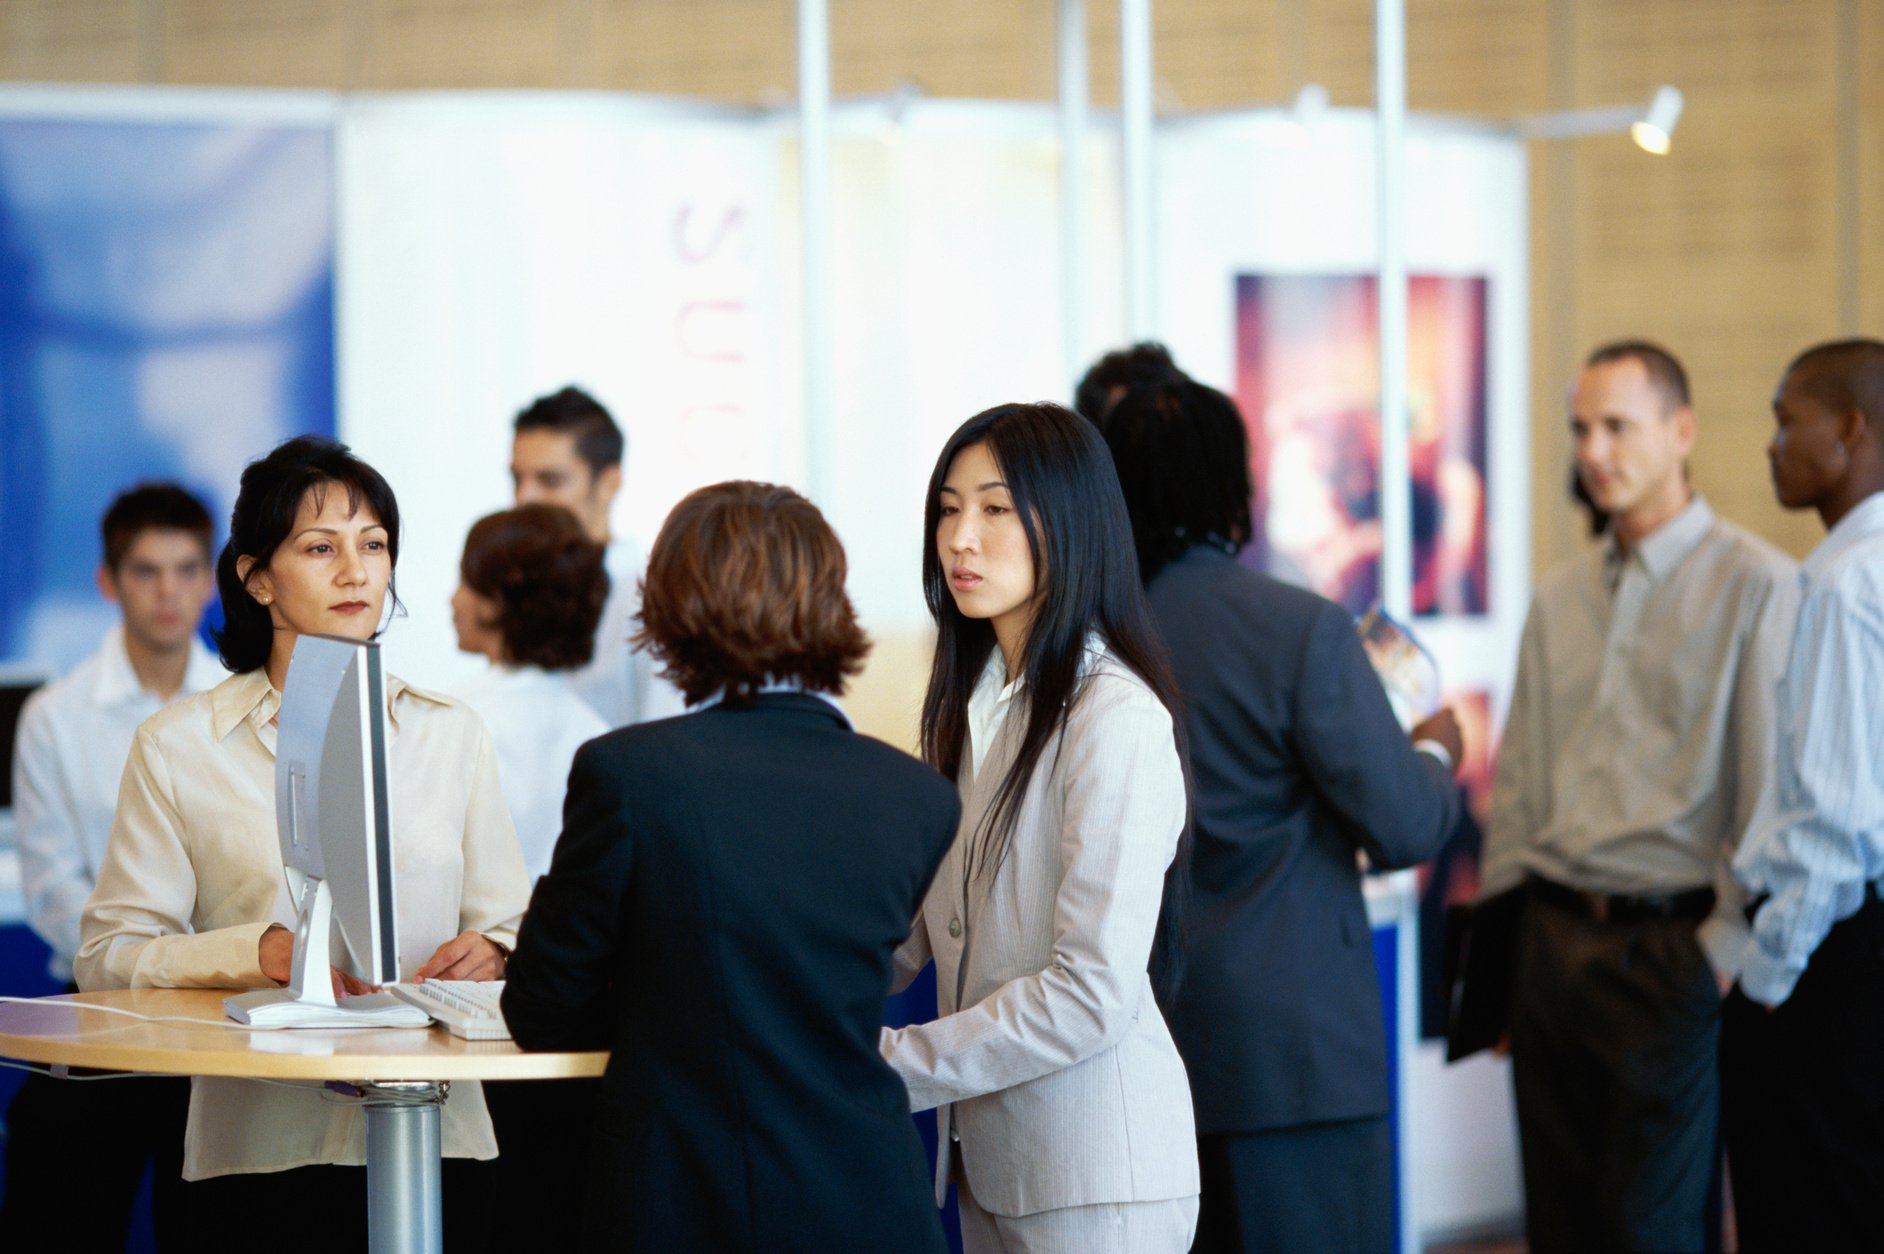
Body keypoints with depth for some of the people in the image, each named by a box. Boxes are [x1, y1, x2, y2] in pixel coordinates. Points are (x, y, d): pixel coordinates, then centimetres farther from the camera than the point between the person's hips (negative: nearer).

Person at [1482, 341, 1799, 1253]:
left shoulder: (1754, 583, -5)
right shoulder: (1558, 601, 15)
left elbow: (1771, 783, -9)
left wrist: (1730, 944, -12)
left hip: (1666, 944, -6)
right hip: (1553, 935, 6)